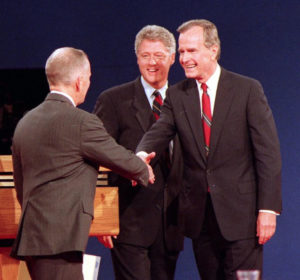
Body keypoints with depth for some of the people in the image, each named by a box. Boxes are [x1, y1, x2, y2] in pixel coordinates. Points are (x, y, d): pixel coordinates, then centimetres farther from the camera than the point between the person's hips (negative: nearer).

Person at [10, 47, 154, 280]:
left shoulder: (25, 123, 14)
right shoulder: (81, 122, -11)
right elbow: (122, 160, 2)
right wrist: (145, 172, 24)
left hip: (31, 234, 9)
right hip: (59, 240, -9)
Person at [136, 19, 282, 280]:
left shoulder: (248, 90, -2)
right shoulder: (176, 96, 9)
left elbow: (268, 151, -5)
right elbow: (159, 132, -6)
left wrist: (268, 209, -12)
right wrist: (142, 156, -31)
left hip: (240, 212, -4)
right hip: (200, 214, 4)